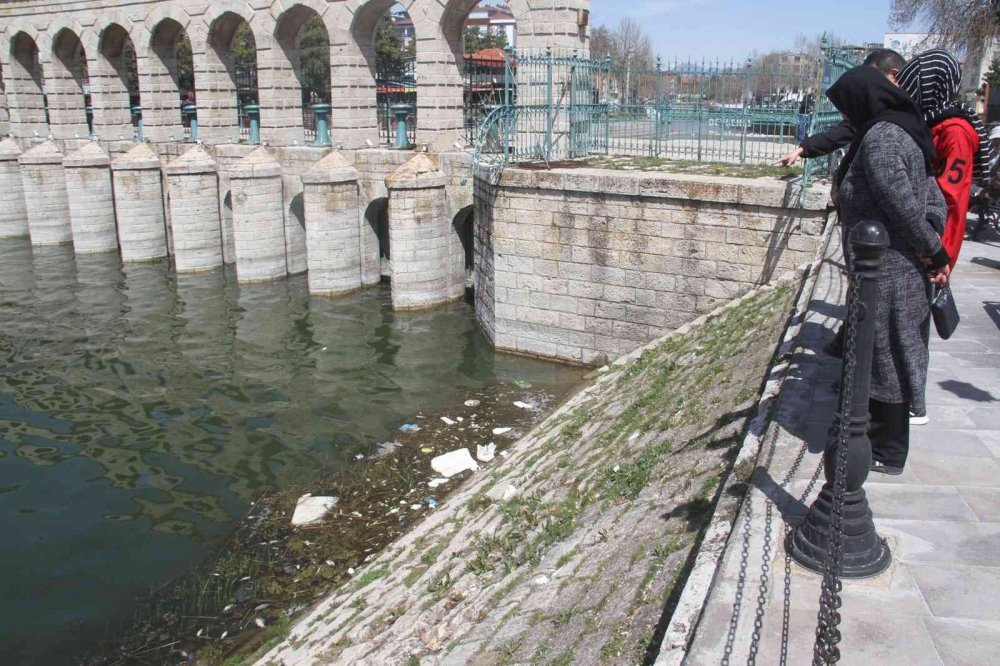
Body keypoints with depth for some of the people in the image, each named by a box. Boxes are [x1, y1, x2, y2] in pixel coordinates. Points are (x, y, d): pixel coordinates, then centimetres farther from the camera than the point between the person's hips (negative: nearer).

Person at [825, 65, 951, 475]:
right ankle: (882, 435, 38)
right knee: (883, 357, 21)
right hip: (899, 268, 10)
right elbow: (935, 200, 12)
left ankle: (888, 455, 17)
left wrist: (936, 253, -11)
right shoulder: (904, 133, 12)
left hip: (887, 272, -10)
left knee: (886, 357, 3)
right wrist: (935, 255, 3)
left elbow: (904, 207, -24)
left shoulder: (879, 138, -20)